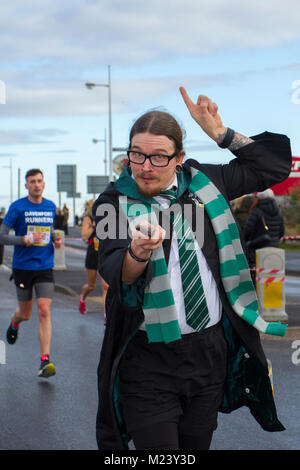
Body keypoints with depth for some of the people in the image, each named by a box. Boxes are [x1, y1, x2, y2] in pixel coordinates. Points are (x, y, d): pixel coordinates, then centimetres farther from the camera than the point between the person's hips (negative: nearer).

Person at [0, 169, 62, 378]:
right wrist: (26, 239, -20)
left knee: (44, 312, -10)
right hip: (23, 267, -2)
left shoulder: (50, 207, 7)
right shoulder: (17, 207, -7)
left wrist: (55, 240, 4)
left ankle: (45, 361, -11)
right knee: (25, 313, 10)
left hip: (45, 267, 2)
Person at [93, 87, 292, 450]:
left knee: (197, 443, 16)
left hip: (211, 348, 4)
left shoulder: (202, 182, 5)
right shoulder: (114, 202, -7)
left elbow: (273, 166, 13)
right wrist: (138, 253, -46)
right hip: (149, 358, -4)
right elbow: (114, 271, -23)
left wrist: (219, 132, 2)